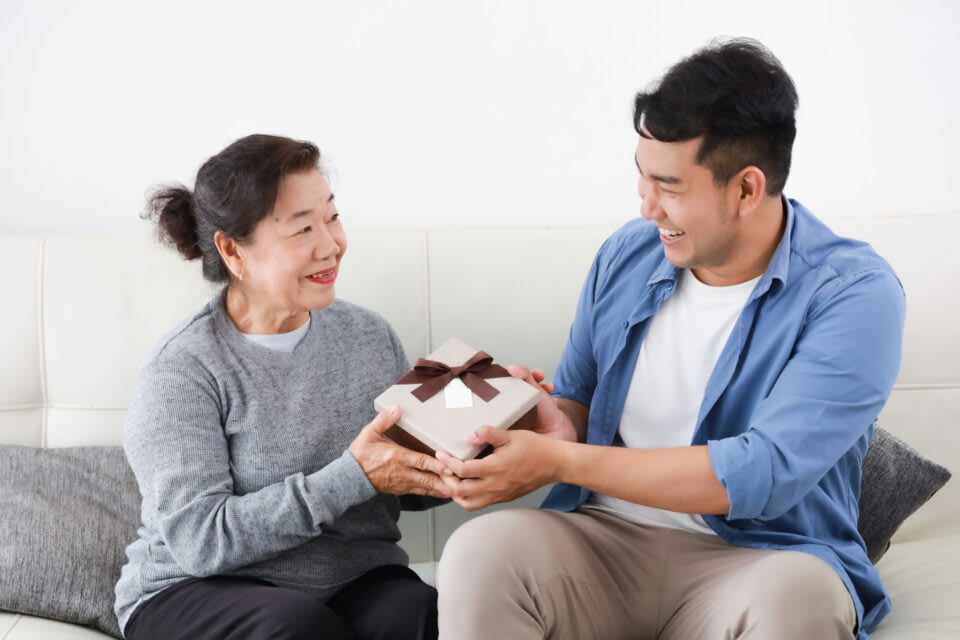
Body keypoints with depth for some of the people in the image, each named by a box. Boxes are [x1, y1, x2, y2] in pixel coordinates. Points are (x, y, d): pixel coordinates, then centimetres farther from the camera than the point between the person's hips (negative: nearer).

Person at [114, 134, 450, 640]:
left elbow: (410, 492, 13)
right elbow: (200, 541, -18)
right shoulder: (180, 369, -10)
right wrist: (352, 478, -23)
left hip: (359, 580, 2)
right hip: (199, 593, -2)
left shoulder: (371, 336, 6)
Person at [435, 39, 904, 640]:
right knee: (480, 550, -27)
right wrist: (558, 424, -9)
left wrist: (562, 462, -20)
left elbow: (766, 473, -20)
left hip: (758, 559, -3)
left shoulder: (856, 294, -11)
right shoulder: (625, 257, 6)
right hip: (606, 540, 3)